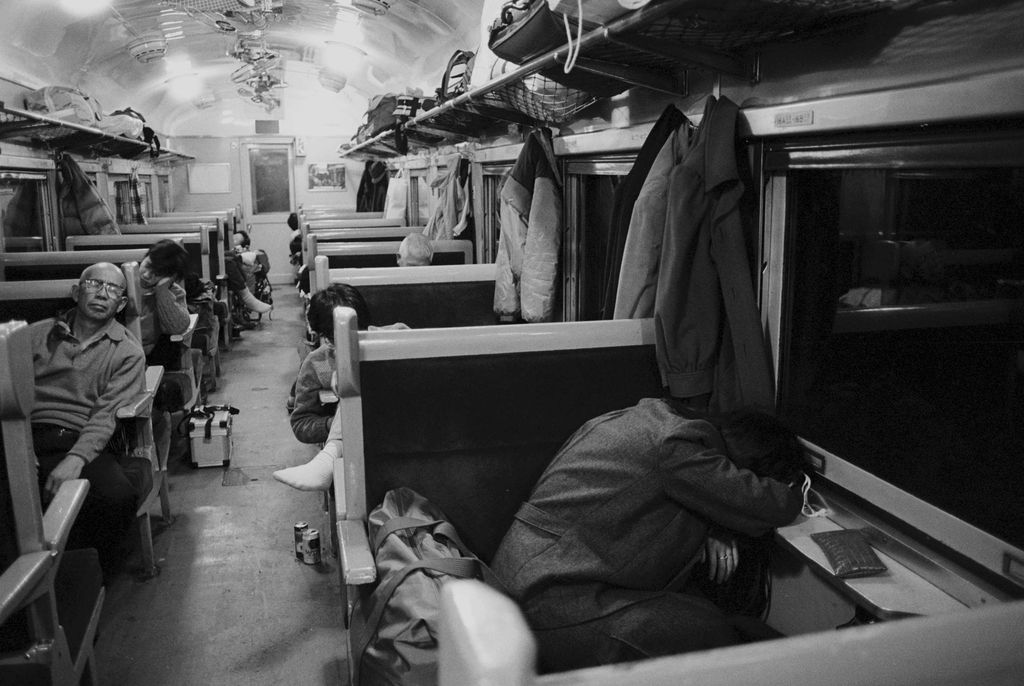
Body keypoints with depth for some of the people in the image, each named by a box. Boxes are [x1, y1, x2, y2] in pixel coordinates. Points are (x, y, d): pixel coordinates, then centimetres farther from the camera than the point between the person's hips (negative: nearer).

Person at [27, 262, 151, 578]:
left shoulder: (128, 353, 9)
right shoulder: (38, 335, 18)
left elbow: (106, 414, -3)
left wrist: (76, 458, -21)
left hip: (82, 443, -1)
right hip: (28, 438, 1)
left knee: (119, 496, -31)